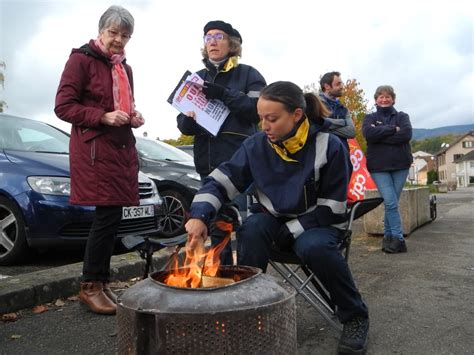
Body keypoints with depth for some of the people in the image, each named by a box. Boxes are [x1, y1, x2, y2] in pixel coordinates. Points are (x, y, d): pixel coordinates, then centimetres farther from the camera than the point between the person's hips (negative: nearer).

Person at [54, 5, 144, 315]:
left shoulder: (125, 68, 20)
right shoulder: (81, 59, -2)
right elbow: (63, 106, -7)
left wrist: (134, 117, 8)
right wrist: (103, 117, -18)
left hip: (123, 148, 7)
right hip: (95, 149, -7)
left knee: (112, 218, 7)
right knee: (108, 217, -10)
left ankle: (102, 283, 18)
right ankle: (90, 286, 5)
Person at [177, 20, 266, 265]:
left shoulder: (248, 74, 5)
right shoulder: (198, 78, 17)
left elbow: (259, 109, -11)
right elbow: (182, 123, 14)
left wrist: (224, 94, -19)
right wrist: (189, 119, -9)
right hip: (209, 164, 5)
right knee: (216, 227, 11)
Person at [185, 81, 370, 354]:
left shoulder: (329, 146, -18)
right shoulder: (256, 145, -10)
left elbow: (331, 209, -15)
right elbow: (221, 181, -10)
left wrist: (287, 232, -21)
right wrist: (200, 216, -29)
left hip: (319, 223, -2)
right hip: (276, 220, 3)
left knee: (313, 247, -35)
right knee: (253, 226, -30)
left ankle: (355, 316, -9)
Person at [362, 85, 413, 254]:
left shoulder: (402, 116, 10)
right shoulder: (370, 118, 9)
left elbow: (406, 134, -11)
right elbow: (368, 133, -13)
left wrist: (380, 135, -13)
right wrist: (393, 129, -13)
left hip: (400, 165, 1)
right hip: (379, 166, -1)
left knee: (391, 203, 5)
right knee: (391, 203, -9)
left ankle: (388, 237, 18)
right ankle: (398, 239, -2)